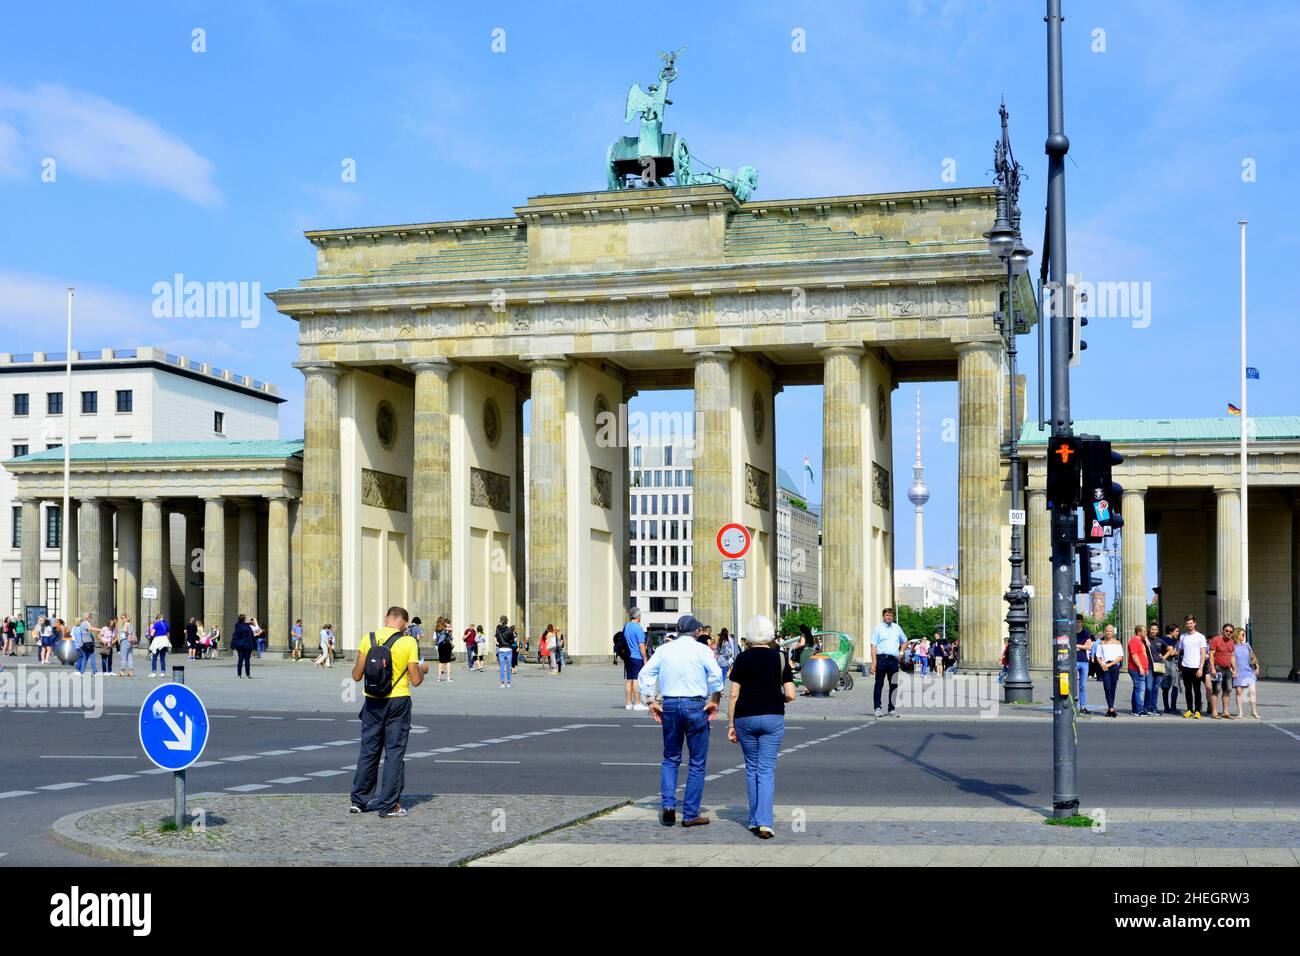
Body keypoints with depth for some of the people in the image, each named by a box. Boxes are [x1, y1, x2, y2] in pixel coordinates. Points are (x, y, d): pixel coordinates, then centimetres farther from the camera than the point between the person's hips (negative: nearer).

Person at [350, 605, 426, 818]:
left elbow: (357, 676, 0)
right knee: (394, 754, 4)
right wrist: (423, 670, 12)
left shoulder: (368, 639, -3)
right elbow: (415, 680, -8)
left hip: (373, 703, 3)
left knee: (368, 752, 14)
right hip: (398, 703, -3)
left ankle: (358, 800, 19)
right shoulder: (409, 642, -9)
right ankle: (389, 806, 5)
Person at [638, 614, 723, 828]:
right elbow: (716, 675, -16)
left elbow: (644, 675, 3)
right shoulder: (701, 650, -2)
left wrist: (652, 702, 6)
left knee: (670, 759, 17)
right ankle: (690, 814, 6)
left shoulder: (664, 649, 8)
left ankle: (668, 804, 0)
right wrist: (715, 701, -7)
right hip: (695, 706, -3)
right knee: (697, 762, 6)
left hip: (669, 705, 3)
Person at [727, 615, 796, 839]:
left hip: (745, 717, 0)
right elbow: (790, 694, -4)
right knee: (767, 770, 0)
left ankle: (754, 820, 20)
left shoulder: (743, 658, -1)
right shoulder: (780, 658, 0)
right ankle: (764, 823, -12)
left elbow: (734, 694, -3)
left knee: (751, 768, 14)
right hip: (773, 718, 0)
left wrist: (731, 724, 4)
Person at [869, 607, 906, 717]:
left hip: (894, 660, 4)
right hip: (881, 659, -4)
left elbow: (904, 641, 30)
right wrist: (874, 663, -13)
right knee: (879, 684, 0)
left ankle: (891, 709, 12)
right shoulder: (878, 628, 0)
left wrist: (901, 652, 14)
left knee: (894, 685, 5)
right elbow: (873, 646, -5)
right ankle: (877, 708, 4)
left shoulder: (897, 628, 14)